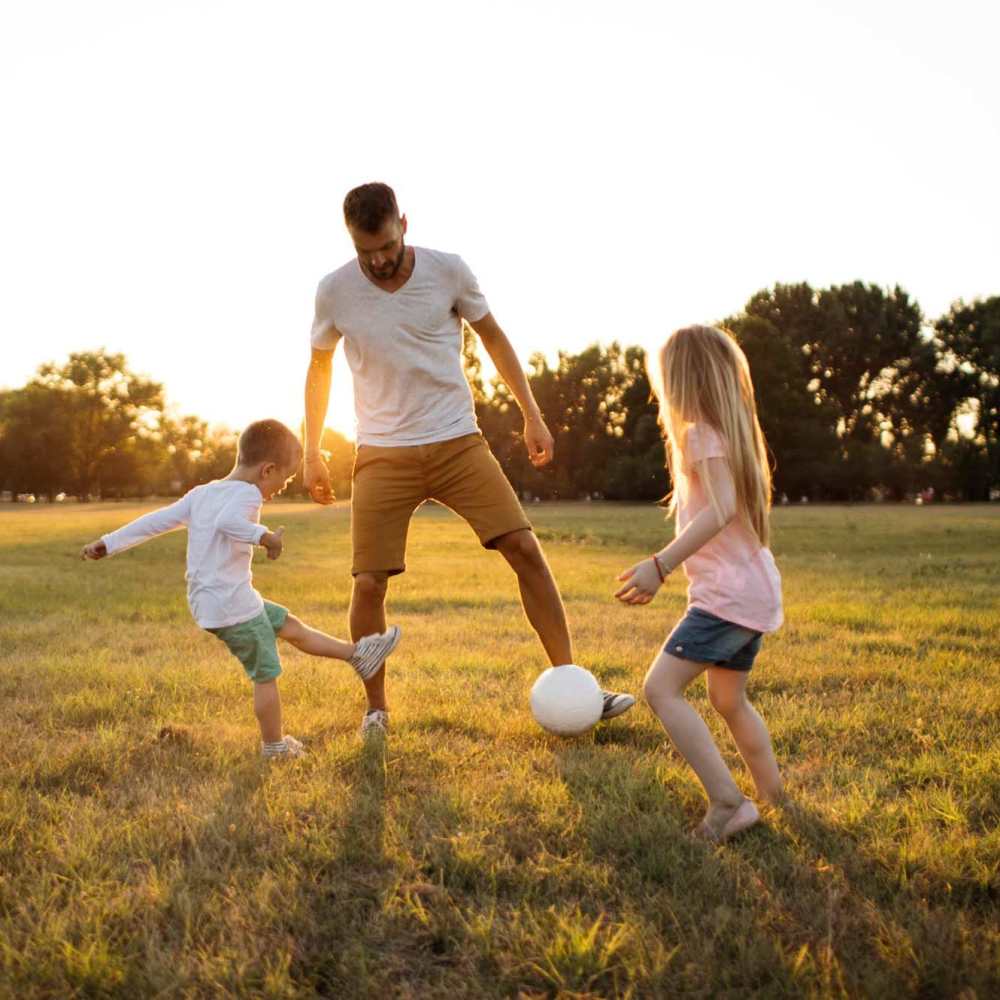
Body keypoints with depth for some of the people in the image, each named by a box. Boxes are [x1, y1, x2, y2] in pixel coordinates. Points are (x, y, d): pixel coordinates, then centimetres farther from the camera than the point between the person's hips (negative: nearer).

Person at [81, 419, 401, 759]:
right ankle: (274, 747, 16)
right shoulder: (246, 494, -15)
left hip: (206, 604, 10)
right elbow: (226, 521, -37)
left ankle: (357, 654, 27)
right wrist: (264, 536, -36)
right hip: (233, 606, -9)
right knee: (266, 675, 4)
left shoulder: (201, 494, 11)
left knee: (289, 625, 19)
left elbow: (156, 520, 11)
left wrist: (110, 543, 13)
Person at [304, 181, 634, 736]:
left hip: (457, 442, 0)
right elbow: (319, 368, 11)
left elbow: (494, 338, 9)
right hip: (383, 455, 0)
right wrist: (311, 453, 10)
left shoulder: (448, 271, -6)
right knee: (368, 583, -7)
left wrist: (532, 415, 6)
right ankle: (375, 709, 15)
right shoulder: (335, 292, -5)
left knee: (526, 550, -9)